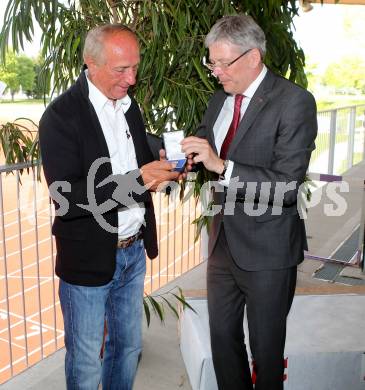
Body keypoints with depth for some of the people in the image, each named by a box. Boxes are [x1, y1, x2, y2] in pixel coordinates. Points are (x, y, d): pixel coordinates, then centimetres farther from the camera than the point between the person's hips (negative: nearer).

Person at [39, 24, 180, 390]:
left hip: (133, 250, 7)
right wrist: (136, 180, -30)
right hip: (88, 259, -6)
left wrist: (160, 168, -6)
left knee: (128, 346, 22)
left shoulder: (128, 106, 6)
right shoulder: (61, 116, -16)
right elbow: (67, 198, -23)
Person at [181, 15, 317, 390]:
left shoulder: (294, 101, -16)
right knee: (222, 336, 20)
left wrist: (221, 165, -30)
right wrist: (185, 155, -6)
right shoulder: (219, 99, 6)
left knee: (266, 346, 13)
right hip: (223, 242, 6)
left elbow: (287, 186, -23)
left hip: (266, 249, -6)